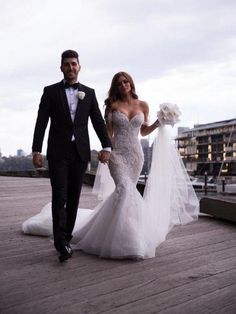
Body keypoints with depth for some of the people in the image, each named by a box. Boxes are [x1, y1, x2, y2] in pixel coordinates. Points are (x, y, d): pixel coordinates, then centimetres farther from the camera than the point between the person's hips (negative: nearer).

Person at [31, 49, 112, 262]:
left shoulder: (89, 93, 11)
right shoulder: (51, 91, 5)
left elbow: (98, 121, 5)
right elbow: (41, 123, 0)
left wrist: (106, 146, -8)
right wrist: (36, 151, -8)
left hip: (80, 152, 2)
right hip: (58, 152, -2)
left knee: (74, 198, 7)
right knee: (59, 197, -8)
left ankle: (66, 238, 21)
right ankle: (62, 244, -5)